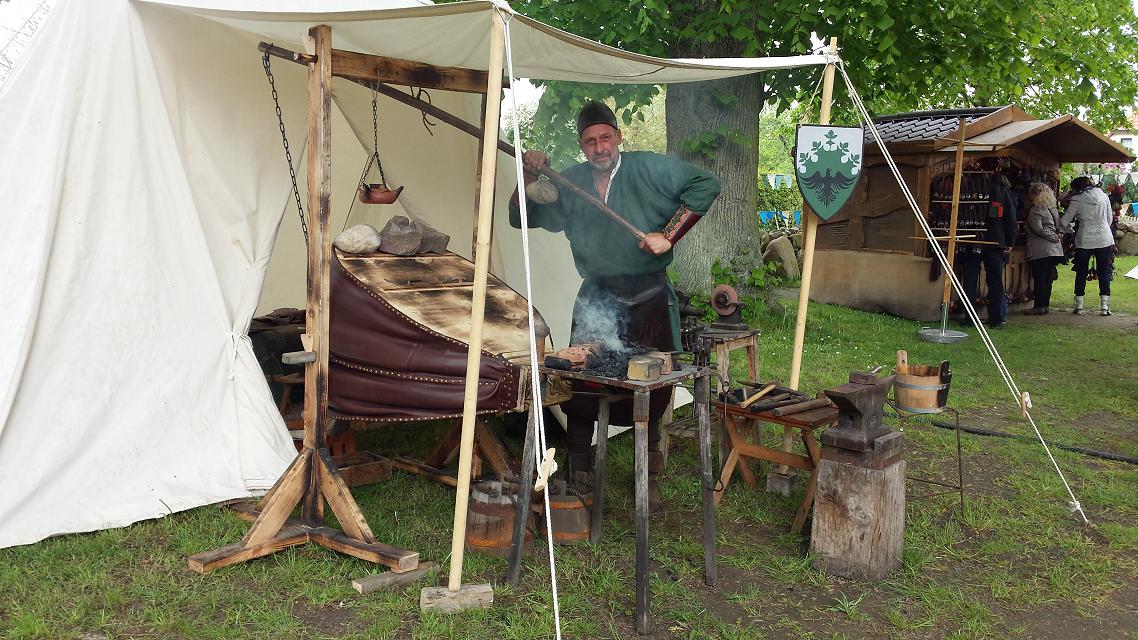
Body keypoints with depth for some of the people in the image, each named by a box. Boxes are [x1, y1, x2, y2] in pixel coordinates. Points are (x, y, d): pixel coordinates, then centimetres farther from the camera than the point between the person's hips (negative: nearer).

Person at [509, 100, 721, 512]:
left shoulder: (649, 169, -4)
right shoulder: (570, 184, 7)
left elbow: (705, 185, -7)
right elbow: (521, 218, 11)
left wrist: (668, 235, -14)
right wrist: (529, 179, -8)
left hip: (648, 300, -2)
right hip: (597, 301, 3)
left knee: (651, 390, 6)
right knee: (581, 388, 1)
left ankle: (649, 479, 22)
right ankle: (576, 475, 15)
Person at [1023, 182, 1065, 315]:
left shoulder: (1035, 211, -10)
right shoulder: (1053, 209, 13)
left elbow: (1038, 229, -17)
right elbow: (1060, 225, 16)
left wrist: (1054, 237, -9)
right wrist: (1057, 236, 3)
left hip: (1040, 251, -8)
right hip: (1055, 249, 8)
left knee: (1038, 278, -3)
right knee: (1047, 278, 11)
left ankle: (1039, 306, -3)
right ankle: (1046, 304, 14)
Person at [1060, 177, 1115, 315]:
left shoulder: (1077, 200, -5)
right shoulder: (1104, 196, 5)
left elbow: (1064, 221, -3)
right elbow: (1109, 219, 10)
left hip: (1084, 241, -2)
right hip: (1104, 240, 2)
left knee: (1081, 273, 7)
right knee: (1104, 272, 7)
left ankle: (1078, 306, 8)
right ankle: (1105, 306, 3)